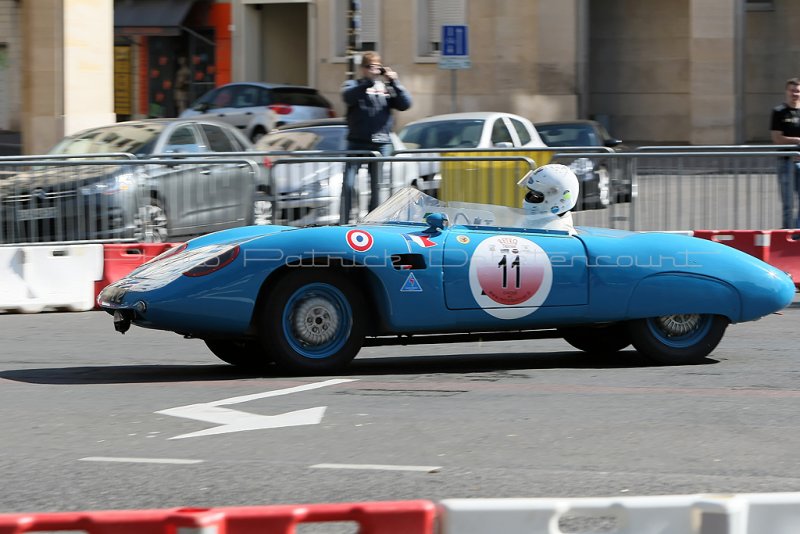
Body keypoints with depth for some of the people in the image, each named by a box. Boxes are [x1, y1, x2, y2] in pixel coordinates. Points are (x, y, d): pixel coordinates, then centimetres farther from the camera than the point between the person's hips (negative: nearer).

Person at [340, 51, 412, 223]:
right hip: (357, 143, -2)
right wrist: (369, 81, -22)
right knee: (348, 185, -7)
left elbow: (405, 104, 2)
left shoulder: (386, 88, 13)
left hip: (381, 143, 2)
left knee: (377, 186, 4)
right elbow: (348, 96, -15)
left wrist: (394, 83, -9)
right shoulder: (353, 85, 7)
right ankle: (343, 223, -3)